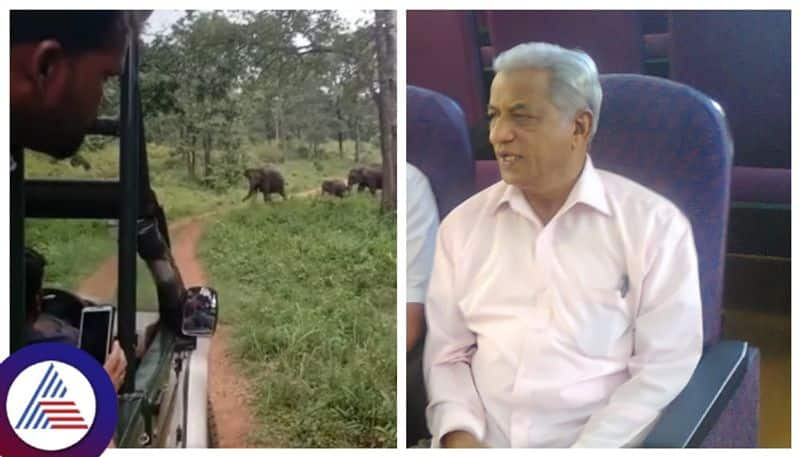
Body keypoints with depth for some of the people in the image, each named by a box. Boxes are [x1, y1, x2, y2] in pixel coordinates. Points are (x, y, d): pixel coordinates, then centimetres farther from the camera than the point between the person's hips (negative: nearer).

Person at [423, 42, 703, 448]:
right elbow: (446, 353, 6)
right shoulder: (463, 224, 6)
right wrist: (458, 434, -10)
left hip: (595, 444, -2)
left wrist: (584, 450, -14)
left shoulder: (655, 224, -2)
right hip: (480, 442, 2)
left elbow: (666, 368, -6)